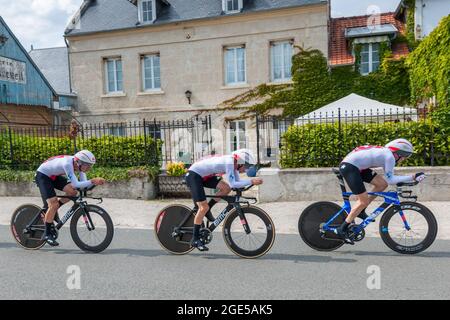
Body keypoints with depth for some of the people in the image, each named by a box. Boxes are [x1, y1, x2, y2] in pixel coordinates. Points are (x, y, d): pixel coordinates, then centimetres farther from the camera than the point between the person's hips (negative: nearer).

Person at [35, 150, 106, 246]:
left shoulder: (78, 164, -14)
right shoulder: (67, 163, -37)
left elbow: (84, 183, -13)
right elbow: (75, 184, -43)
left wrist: (96, 182, -30)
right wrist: (92, 181, -46)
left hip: (54, 176, 8)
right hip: (42, 176, -8)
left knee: (72, 192, -11)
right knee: (54, 204, -16)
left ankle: (50, 210, 11)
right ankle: (47, 234, -1)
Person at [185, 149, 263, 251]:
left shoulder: (234, 163, 2)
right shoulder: (229, 162, -25)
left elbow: (238, 181, 5)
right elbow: (233, 184, -30)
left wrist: (253, 181, -10)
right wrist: (251, 181, -31)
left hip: (204, 176, 9)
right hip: (193, 175, -9)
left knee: (226, 188, -5)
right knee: (203, 207, -13)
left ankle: (206, 211, 8)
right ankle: (195, 239, -2)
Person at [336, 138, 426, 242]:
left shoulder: (385, 152, 16)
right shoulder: (390, 156, -10)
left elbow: (389, 178, 19)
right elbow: (390, 180, -9)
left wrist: (411, 178, 15)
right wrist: (412, 177, -7)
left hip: (356, 167, 10)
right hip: (348, 167, -10)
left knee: (382, 184, 8)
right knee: (364, 200, -8)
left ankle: (360, 211, 16)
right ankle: (342, 229, -3)